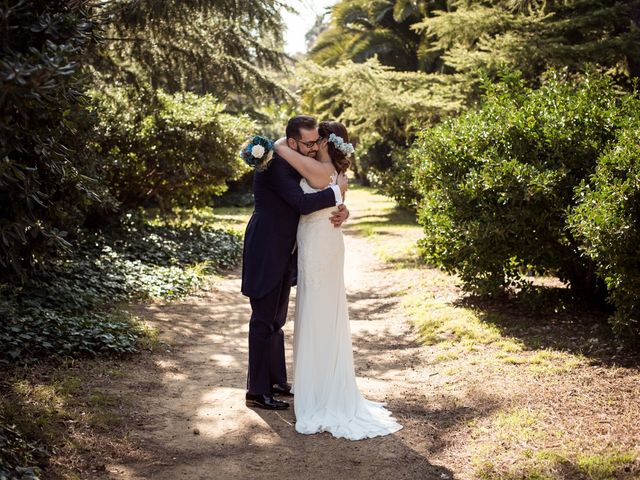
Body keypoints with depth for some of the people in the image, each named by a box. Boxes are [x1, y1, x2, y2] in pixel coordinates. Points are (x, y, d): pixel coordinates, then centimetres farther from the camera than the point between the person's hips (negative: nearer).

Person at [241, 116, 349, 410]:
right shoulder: (275, 165, -21)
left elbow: (318, 201, 9)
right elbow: (302, 203, -31)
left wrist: (341, 210, -14)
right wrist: (338, 191, -18)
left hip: (283, 254, 9)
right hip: (266, 254, -9)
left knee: (276, 320, 19)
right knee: (264, 322, -2)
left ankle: (276, 381, 32)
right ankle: (257, 392, 8)